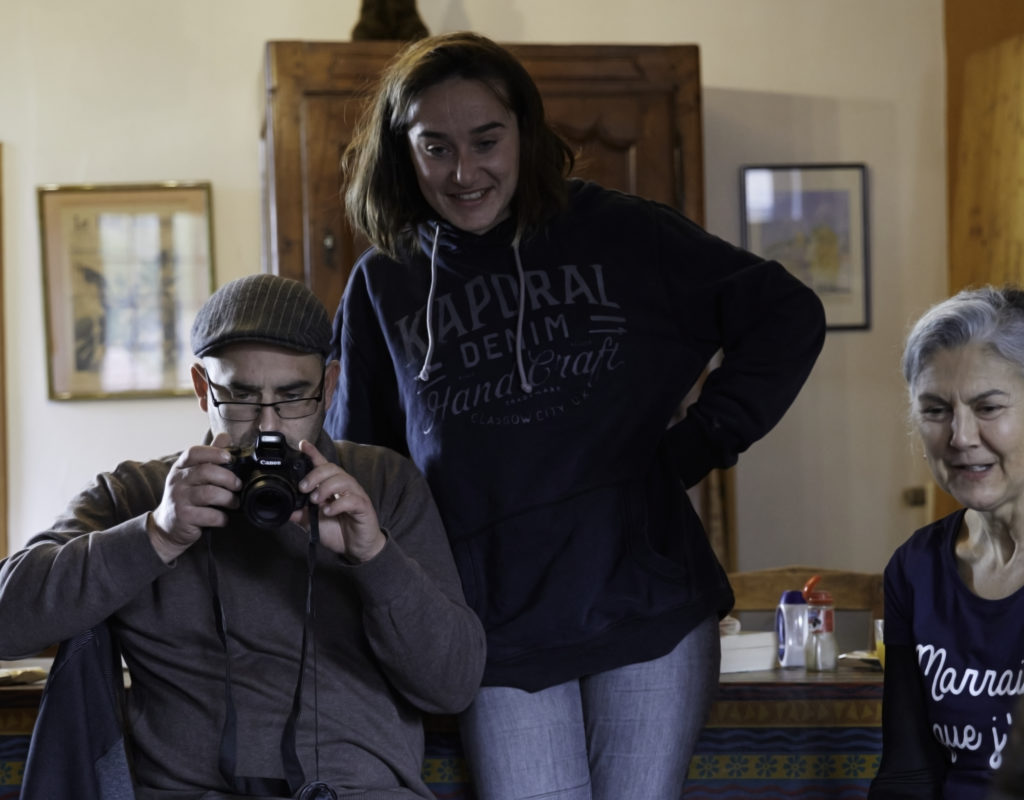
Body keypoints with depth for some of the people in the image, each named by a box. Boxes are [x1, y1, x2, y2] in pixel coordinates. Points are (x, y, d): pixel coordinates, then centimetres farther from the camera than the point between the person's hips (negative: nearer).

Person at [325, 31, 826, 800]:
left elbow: (788, 317, 5)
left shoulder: (622, 235, 0)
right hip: (498, 624, 1)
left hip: (647, 602, -1)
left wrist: (702, 443, -2)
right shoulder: (384, 287, 6)